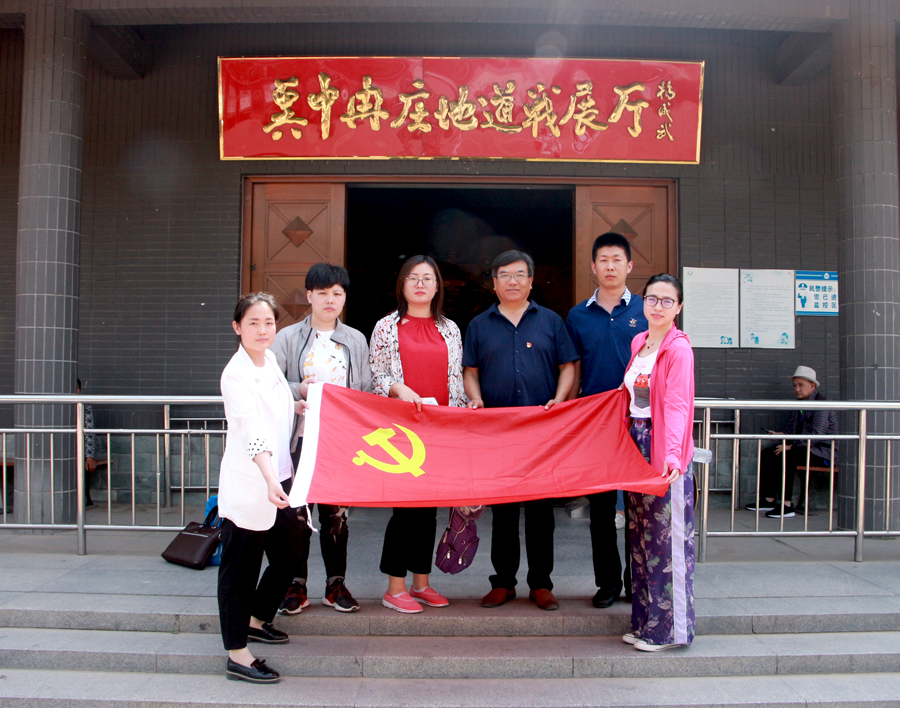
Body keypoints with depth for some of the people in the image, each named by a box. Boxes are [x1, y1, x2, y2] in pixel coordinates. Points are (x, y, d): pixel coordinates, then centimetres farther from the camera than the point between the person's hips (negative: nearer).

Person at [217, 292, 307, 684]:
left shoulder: (270, 360, 7)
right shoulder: (237, 373, -19)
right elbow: (252, 430, -33)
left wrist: (298, 407, 12)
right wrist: (269, 480, -43)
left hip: (277, 479, 9)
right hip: (248, 484, -9)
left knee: (287, 556, 19)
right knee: (240, 568, 3)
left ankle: (255, 619, 41)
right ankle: (237, 656, 16)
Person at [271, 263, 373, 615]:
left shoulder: (356, 340, 12)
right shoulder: (288, 338, 6)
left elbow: (367, 392, 9)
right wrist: (298, 391, -18)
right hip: (300, 436, -1)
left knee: (337, 511, 6)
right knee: (297, 510, 1)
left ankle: (336, 584, 19)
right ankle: (296, 585, 15)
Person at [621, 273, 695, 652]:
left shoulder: (678, 348, -10)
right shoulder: (639, 342, 13)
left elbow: (677, 405, -20)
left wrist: (673, 453, -32)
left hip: (666, 450, -7)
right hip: (637, 445, 8)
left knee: (667, 537, -1)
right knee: (641, 536, 12)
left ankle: (670, 627, 13)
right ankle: (645, 621, 24)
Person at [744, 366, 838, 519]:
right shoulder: (798, 404, 13)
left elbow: (816, 434, -25)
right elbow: (792, 428, 17)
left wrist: (791, 446, -27)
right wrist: (779, 434, -5)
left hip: (822, 453, -9)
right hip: (803, 448, 10)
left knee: (785, 457, -32)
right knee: (766, 453, -2)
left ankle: (787, 505, -28)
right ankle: (768, 500, 0)